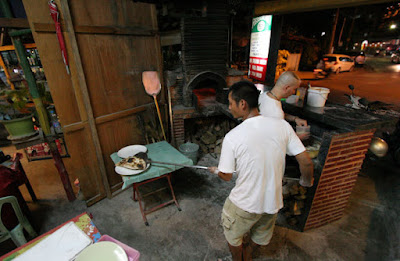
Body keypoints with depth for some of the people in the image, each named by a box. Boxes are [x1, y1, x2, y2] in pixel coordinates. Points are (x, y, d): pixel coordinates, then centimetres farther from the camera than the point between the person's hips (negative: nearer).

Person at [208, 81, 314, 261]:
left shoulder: (232, 137, -24)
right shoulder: (283, 125, -14)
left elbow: (226, 176, -13)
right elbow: (306, 162, -8)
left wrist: (215, 170, 10)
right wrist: (307, 180, 13)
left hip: (244, 204, -5)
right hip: (273, 201, 5)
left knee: (233, 235, 28)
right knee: (261, 235, 34)